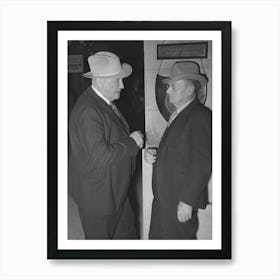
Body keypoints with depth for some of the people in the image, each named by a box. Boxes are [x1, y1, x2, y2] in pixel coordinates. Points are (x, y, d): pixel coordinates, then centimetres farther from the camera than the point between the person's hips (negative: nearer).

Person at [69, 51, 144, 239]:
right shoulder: (88, 111, -26)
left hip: (115, 189, 9)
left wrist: (140, 148, 6)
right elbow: (100, 156, -31)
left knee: (127, 234, 20)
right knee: (100, 238, 11)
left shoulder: (106, 103, 6)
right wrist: (132, 143, -20)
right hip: (97, 194, -9)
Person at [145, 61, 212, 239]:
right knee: (156, 238, 16)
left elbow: (202, 164, -21)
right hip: (164, 197, 9)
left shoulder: (200, 117, -16)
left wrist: (187, 201, -20)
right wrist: (155, 156, 0)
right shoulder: (178, 115, 13)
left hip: (181, 200, -9)